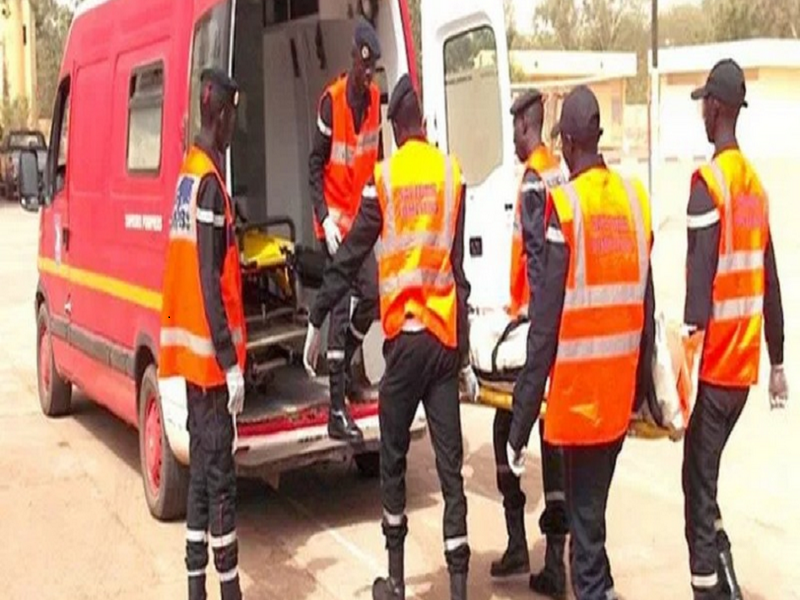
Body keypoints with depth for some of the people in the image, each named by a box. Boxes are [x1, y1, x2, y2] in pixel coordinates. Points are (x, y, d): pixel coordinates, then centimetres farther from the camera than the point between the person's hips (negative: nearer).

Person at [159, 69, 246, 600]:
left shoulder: (191, 172, 12)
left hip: (193, 349, 10)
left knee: (203, 468, 14)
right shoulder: (210, 183, -17)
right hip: (210, 354, -10)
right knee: (220, 473, -3)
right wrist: (230, 362, -20)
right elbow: (209, 281, -21)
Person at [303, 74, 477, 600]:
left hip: (404, 335, -1)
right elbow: (460, 269, 3)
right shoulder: (452, 175, 4)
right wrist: (466, 354, 6)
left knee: (393, 458, 13)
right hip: (445, 337, 2)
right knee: (451, 464, 4)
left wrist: (317, 321, 13)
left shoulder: (383, 178, 0)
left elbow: (350, 257, 2)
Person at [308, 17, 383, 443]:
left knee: (371, 295, 8)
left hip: (362, 216, 7)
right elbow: (316, 165, -13)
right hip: (336, 217, -7)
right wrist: (325, 217, -20)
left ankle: (344, 362, 34)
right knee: (340, 307, -8)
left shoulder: (374, 98, 3)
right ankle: (337, 411, -5)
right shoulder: (332, 102, -16)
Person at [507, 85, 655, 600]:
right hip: (620, 391, 5)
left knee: (584, 513, 5)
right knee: (592, 503, 19)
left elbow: (545, 327, -16)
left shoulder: (563, 208, -14)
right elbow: (646, 308, 8)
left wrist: (520, 426, -11)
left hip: (577, 392, -5)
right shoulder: (636, 200, 3)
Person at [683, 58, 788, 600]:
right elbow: (769, 281, 16)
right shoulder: (755, 184, 12)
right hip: (744, 364, 8)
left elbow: (700, 279, -20)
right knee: (706, 474, 18)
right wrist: (777, 361, 21)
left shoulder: (708, 181, -12)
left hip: (714, 363, -8)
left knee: (699, 485, -2)